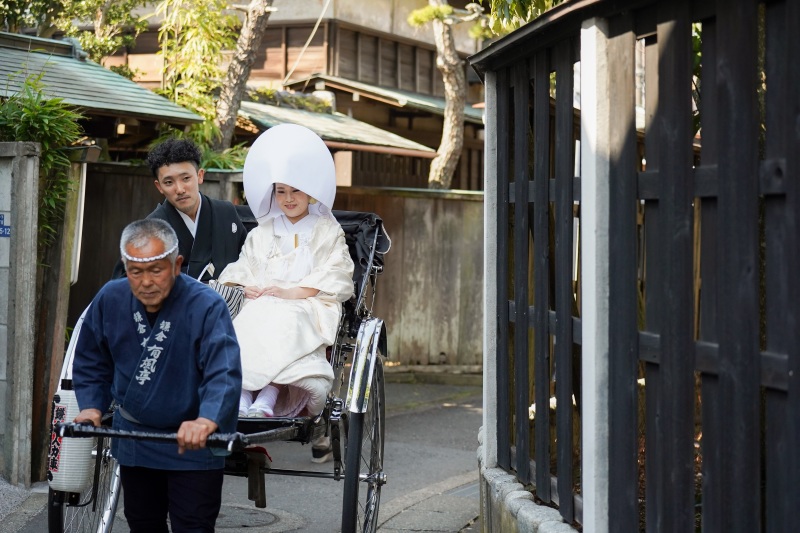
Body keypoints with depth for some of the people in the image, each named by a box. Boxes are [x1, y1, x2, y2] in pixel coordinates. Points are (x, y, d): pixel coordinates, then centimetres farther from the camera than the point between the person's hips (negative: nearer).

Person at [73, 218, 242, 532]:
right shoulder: (110, 299, -7)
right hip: (133, 443, 5)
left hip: (192, 447, -5)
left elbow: (224, 374, -34)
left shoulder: (206, 306, -23)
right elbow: (91, 363, 8)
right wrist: (91, 406, -7)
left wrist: (207, 420, -51)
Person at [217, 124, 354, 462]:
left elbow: (334, 281, 3)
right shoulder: (261, 234, 28)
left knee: (280, 324, -38)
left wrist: (290, 292, -10)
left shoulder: (328, 232, 18)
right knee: (246, 324, -34)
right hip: (260, 306, 3)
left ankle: (265, 402, -54)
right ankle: (240, 398, -51)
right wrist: (248, 288, -8)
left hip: (309, 310, -3)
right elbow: (239, 273, 17)